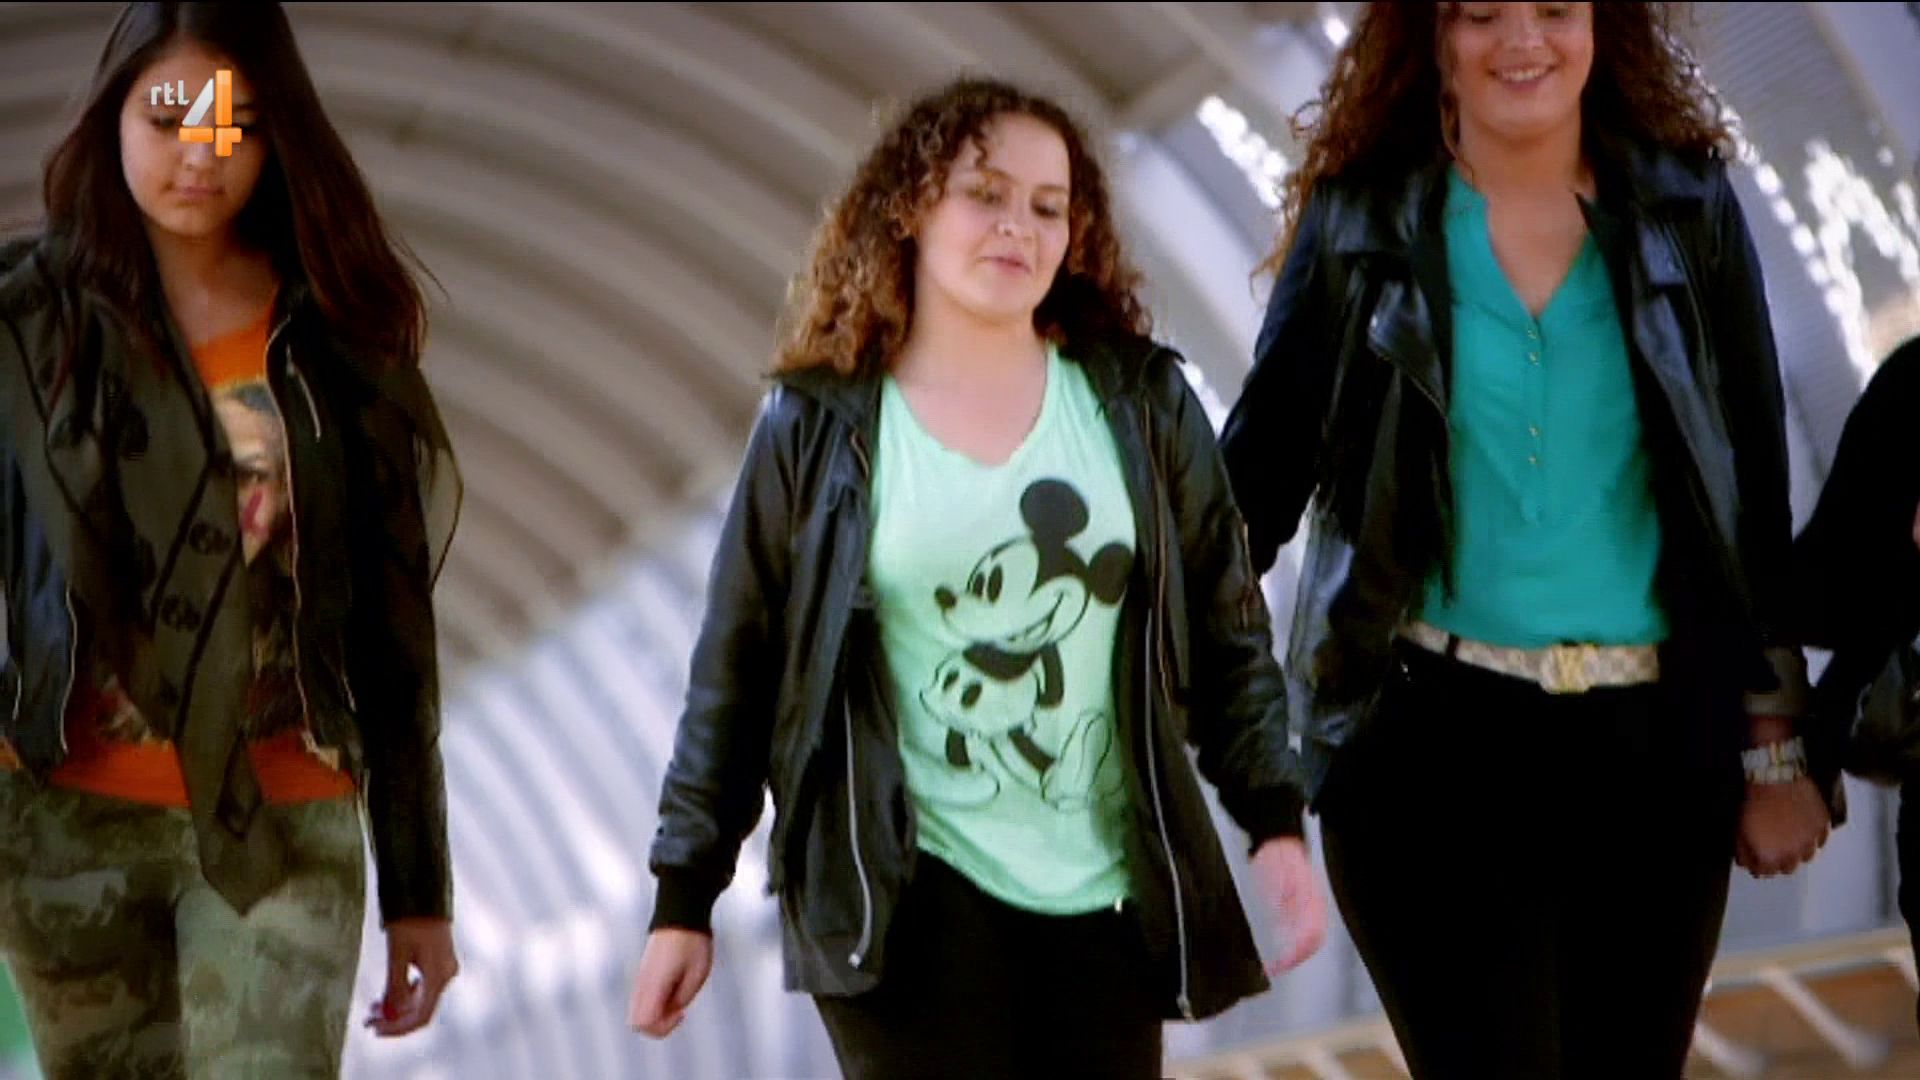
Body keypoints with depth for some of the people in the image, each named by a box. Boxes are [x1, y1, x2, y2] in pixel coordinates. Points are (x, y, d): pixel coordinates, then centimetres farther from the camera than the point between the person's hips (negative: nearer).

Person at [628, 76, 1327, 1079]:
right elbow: (736, 676, 3)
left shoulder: (1141, 404, 5)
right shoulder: (819, 430, -1)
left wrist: (1275, 824, -1)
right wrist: (685, 896, 2)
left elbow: (1227, 636, 9)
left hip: (1109, 895, 3)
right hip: (910, 897, -3)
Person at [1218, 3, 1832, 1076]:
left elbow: (1755, 493, 5)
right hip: (1431, 743, -2)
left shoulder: (1687, 211, 3)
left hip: (1653, 746, 2)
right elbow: (1260, 470, 7)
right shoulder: (1361, 224, 1)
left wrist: (1775, 747, 4)